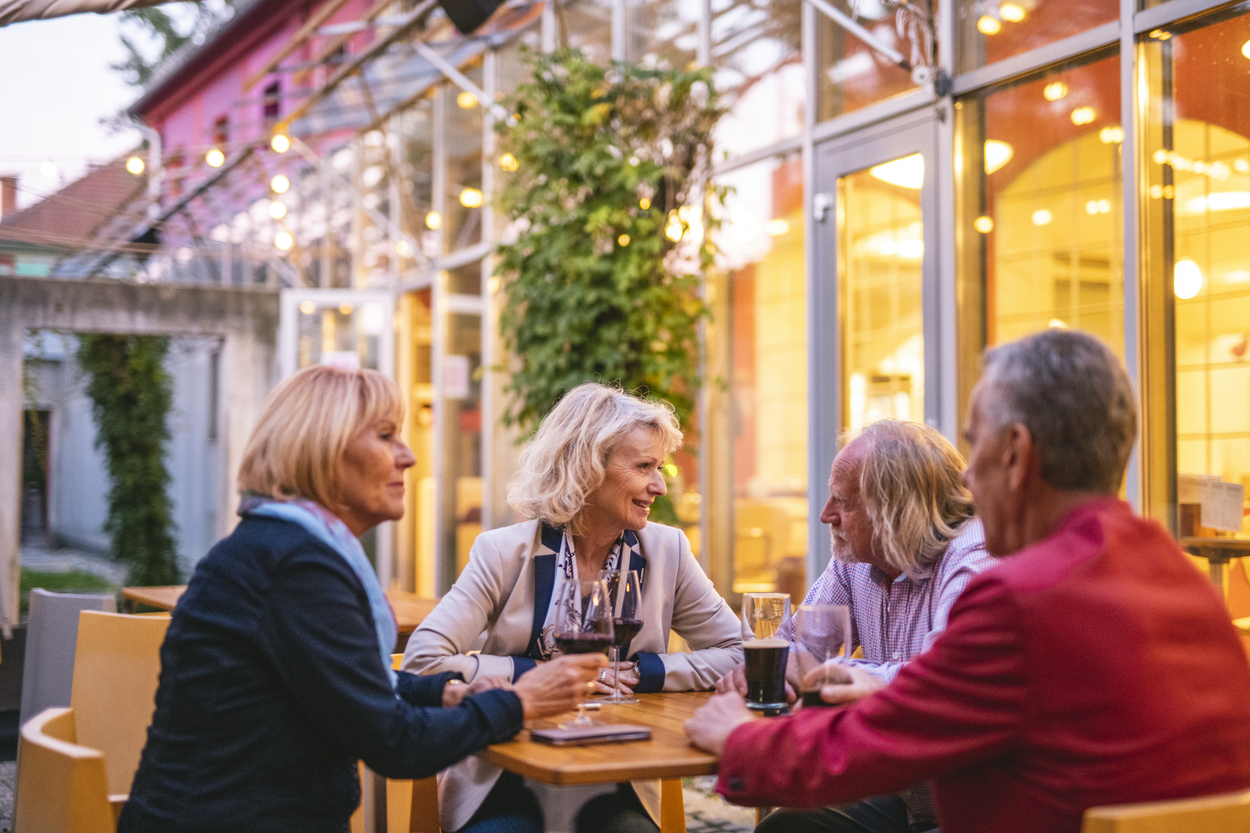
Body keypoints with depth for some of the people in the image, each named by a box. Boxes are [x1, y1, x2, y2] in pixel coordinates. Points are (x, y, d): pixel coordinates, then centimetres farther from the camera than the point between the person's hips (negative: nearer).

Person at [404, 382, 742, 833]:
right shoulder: (505, 552, -6)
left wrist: (639, 673, -7)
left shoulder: (667, 551, 2)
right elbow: (422, 662, -13)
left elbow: (738, 654, 5)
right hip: (507, 791, -2)